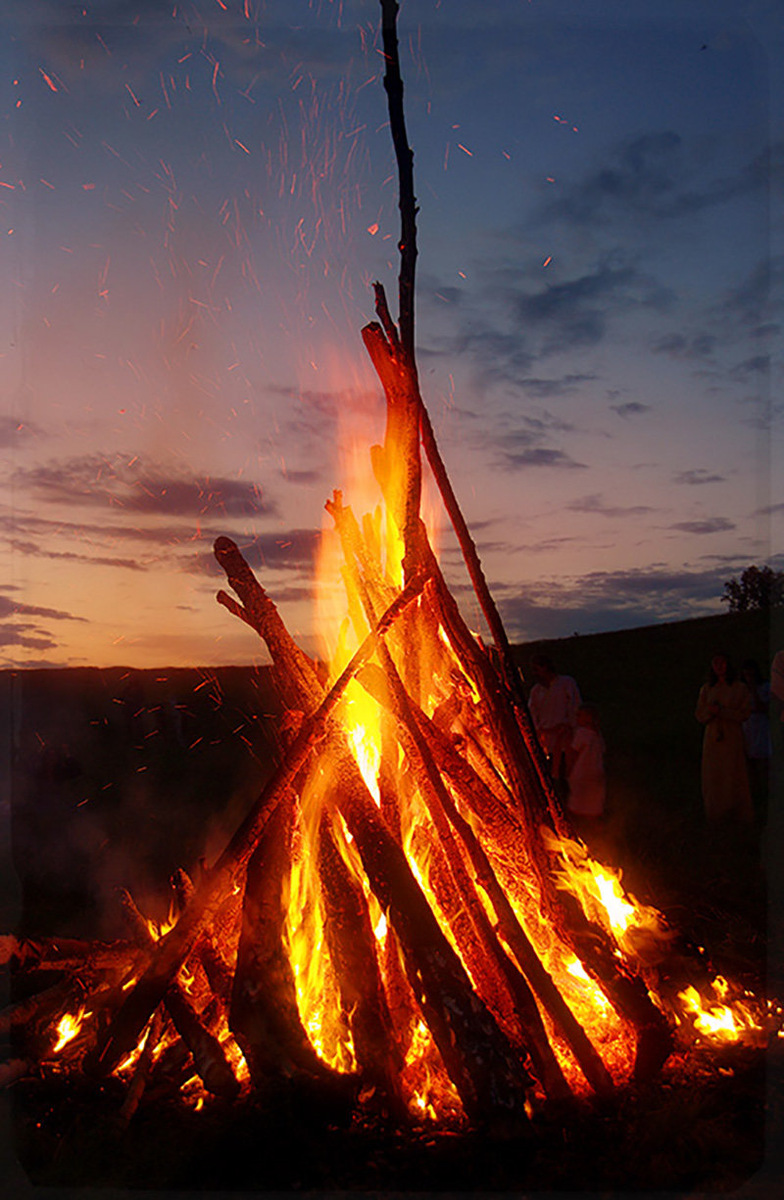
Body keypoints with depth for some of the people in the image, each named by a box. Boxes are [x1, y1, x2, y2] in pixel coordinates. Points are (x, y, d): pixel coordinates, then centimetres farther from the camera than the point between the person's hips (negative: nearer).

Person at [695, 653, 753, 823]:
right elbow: (700, 715, 9)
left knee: (734, 776, -3)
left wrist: (722, 711, -16)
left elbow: (745, 713, -6)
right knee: (713, 777, 1)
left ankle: (741, 815, 8)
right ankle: (715, 815, 11)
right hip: (712, 737, 3)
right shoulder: (706, 689, 8)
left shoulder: (740, 688, -1)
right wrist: (710, 712, -13)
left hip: (733, 737, -3)